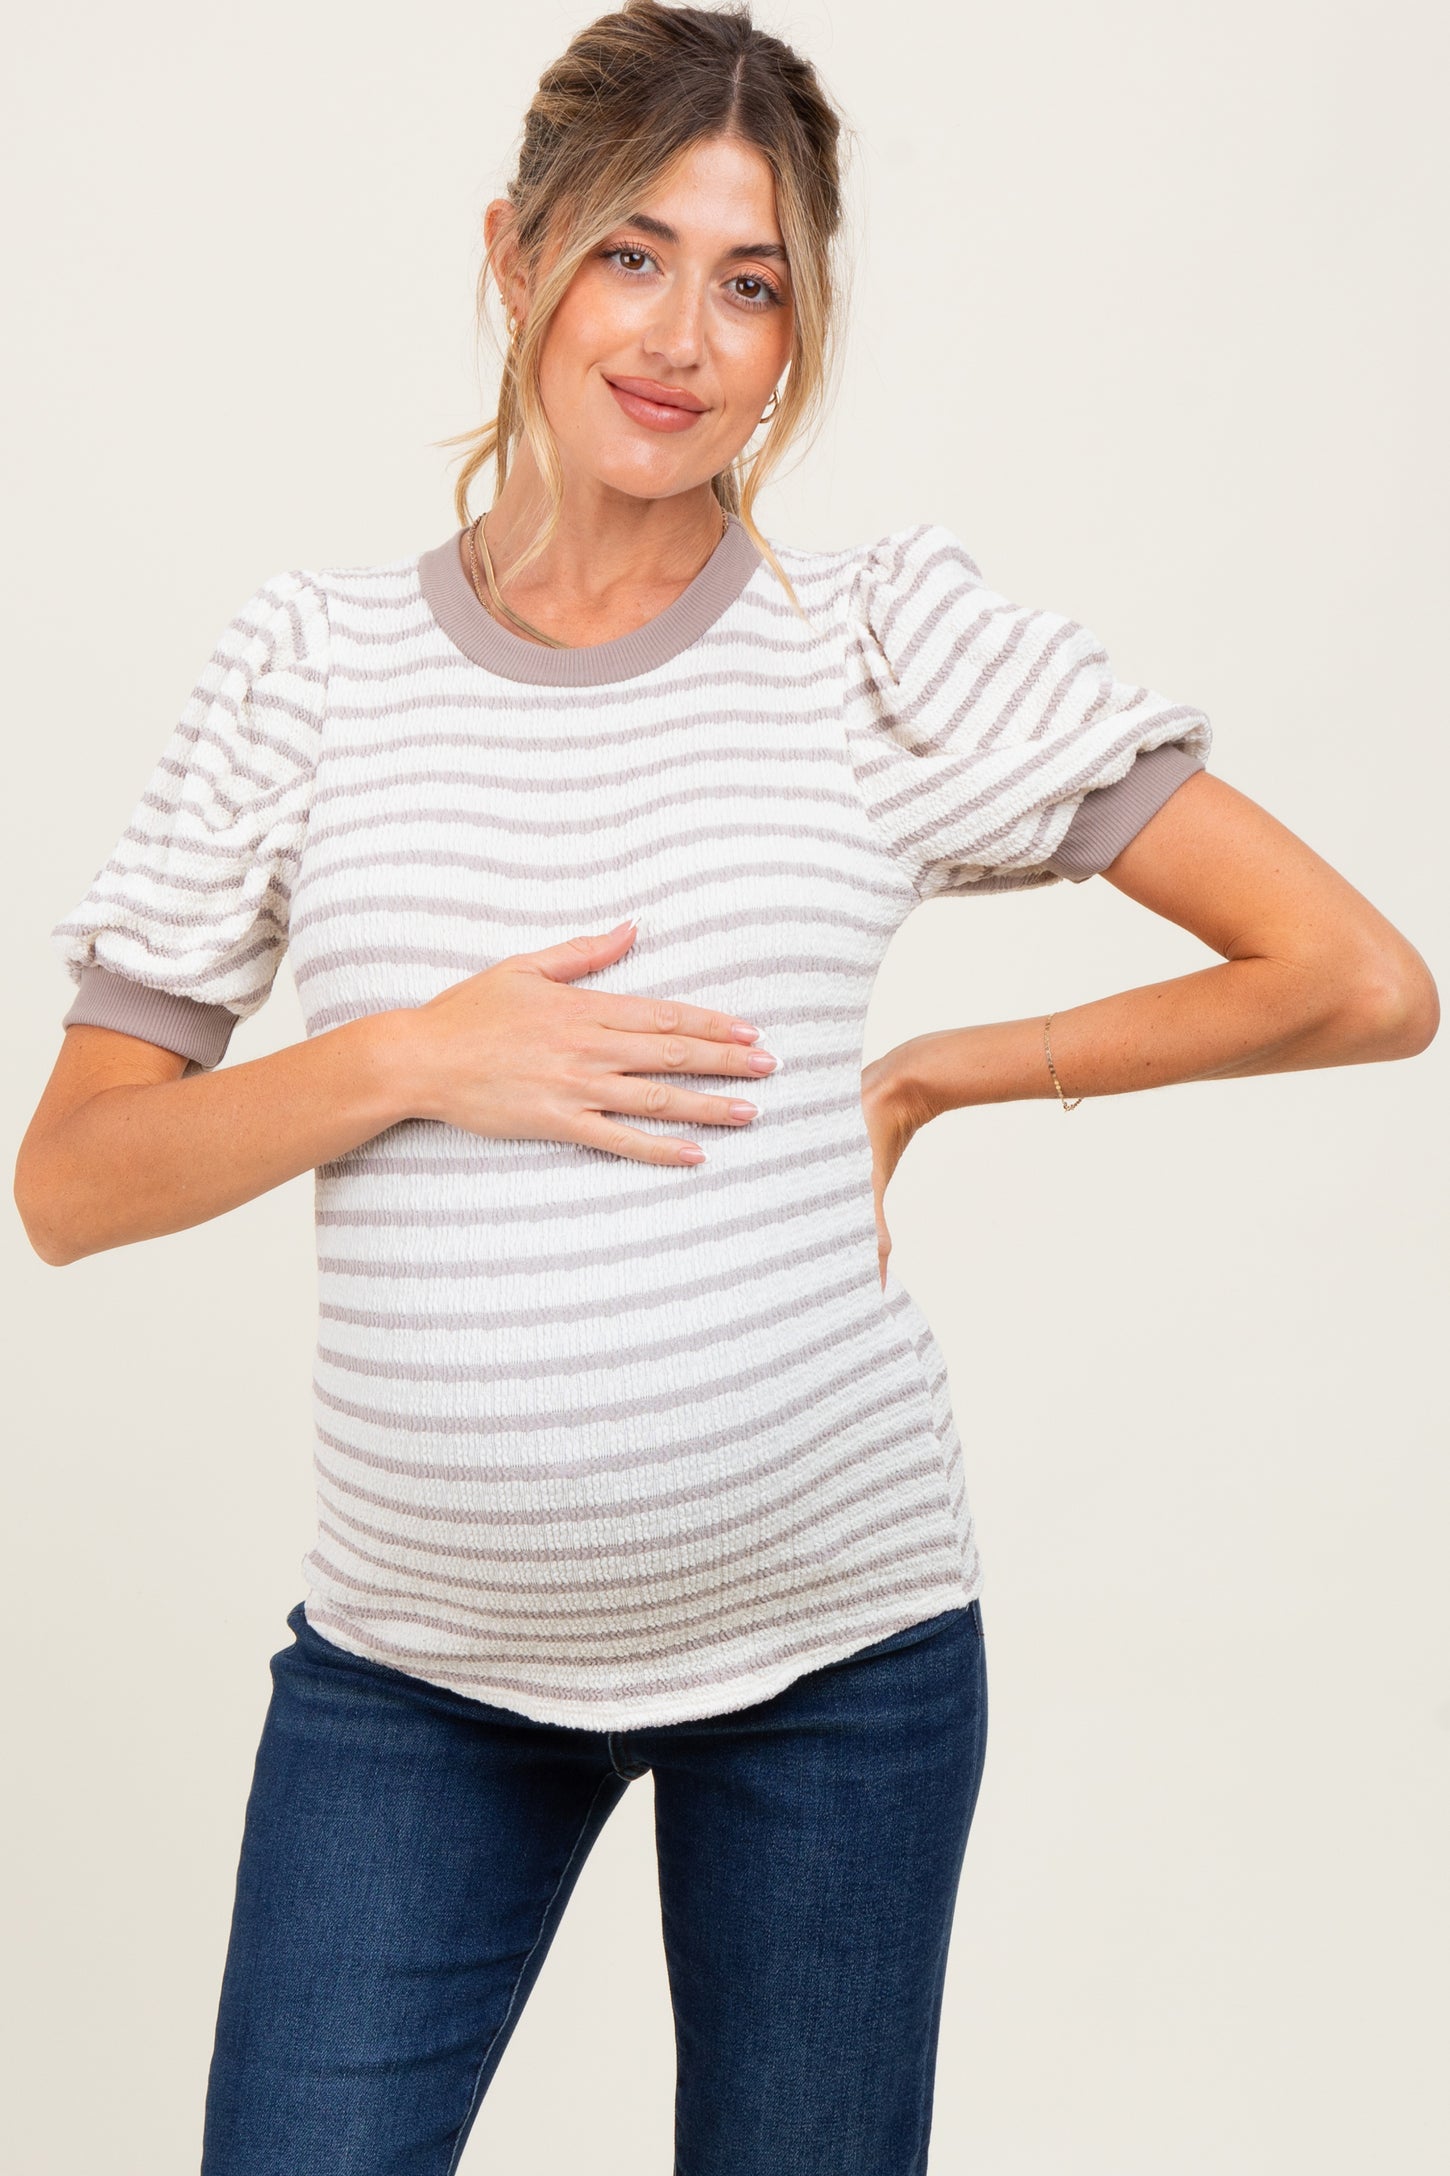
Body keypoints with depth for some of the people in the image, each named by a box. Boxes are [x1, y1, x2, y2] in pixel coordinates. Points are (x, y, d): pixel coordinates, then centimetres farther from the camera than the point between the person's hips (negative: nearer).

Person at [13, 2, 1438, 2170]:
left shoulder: (895, 641, -4)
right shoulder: (315, 657, 0)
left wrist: (930, 1075, -5)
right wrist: (413, 1053, -16)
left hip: (833, 1629, -1)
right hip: (416, 1651, 1)